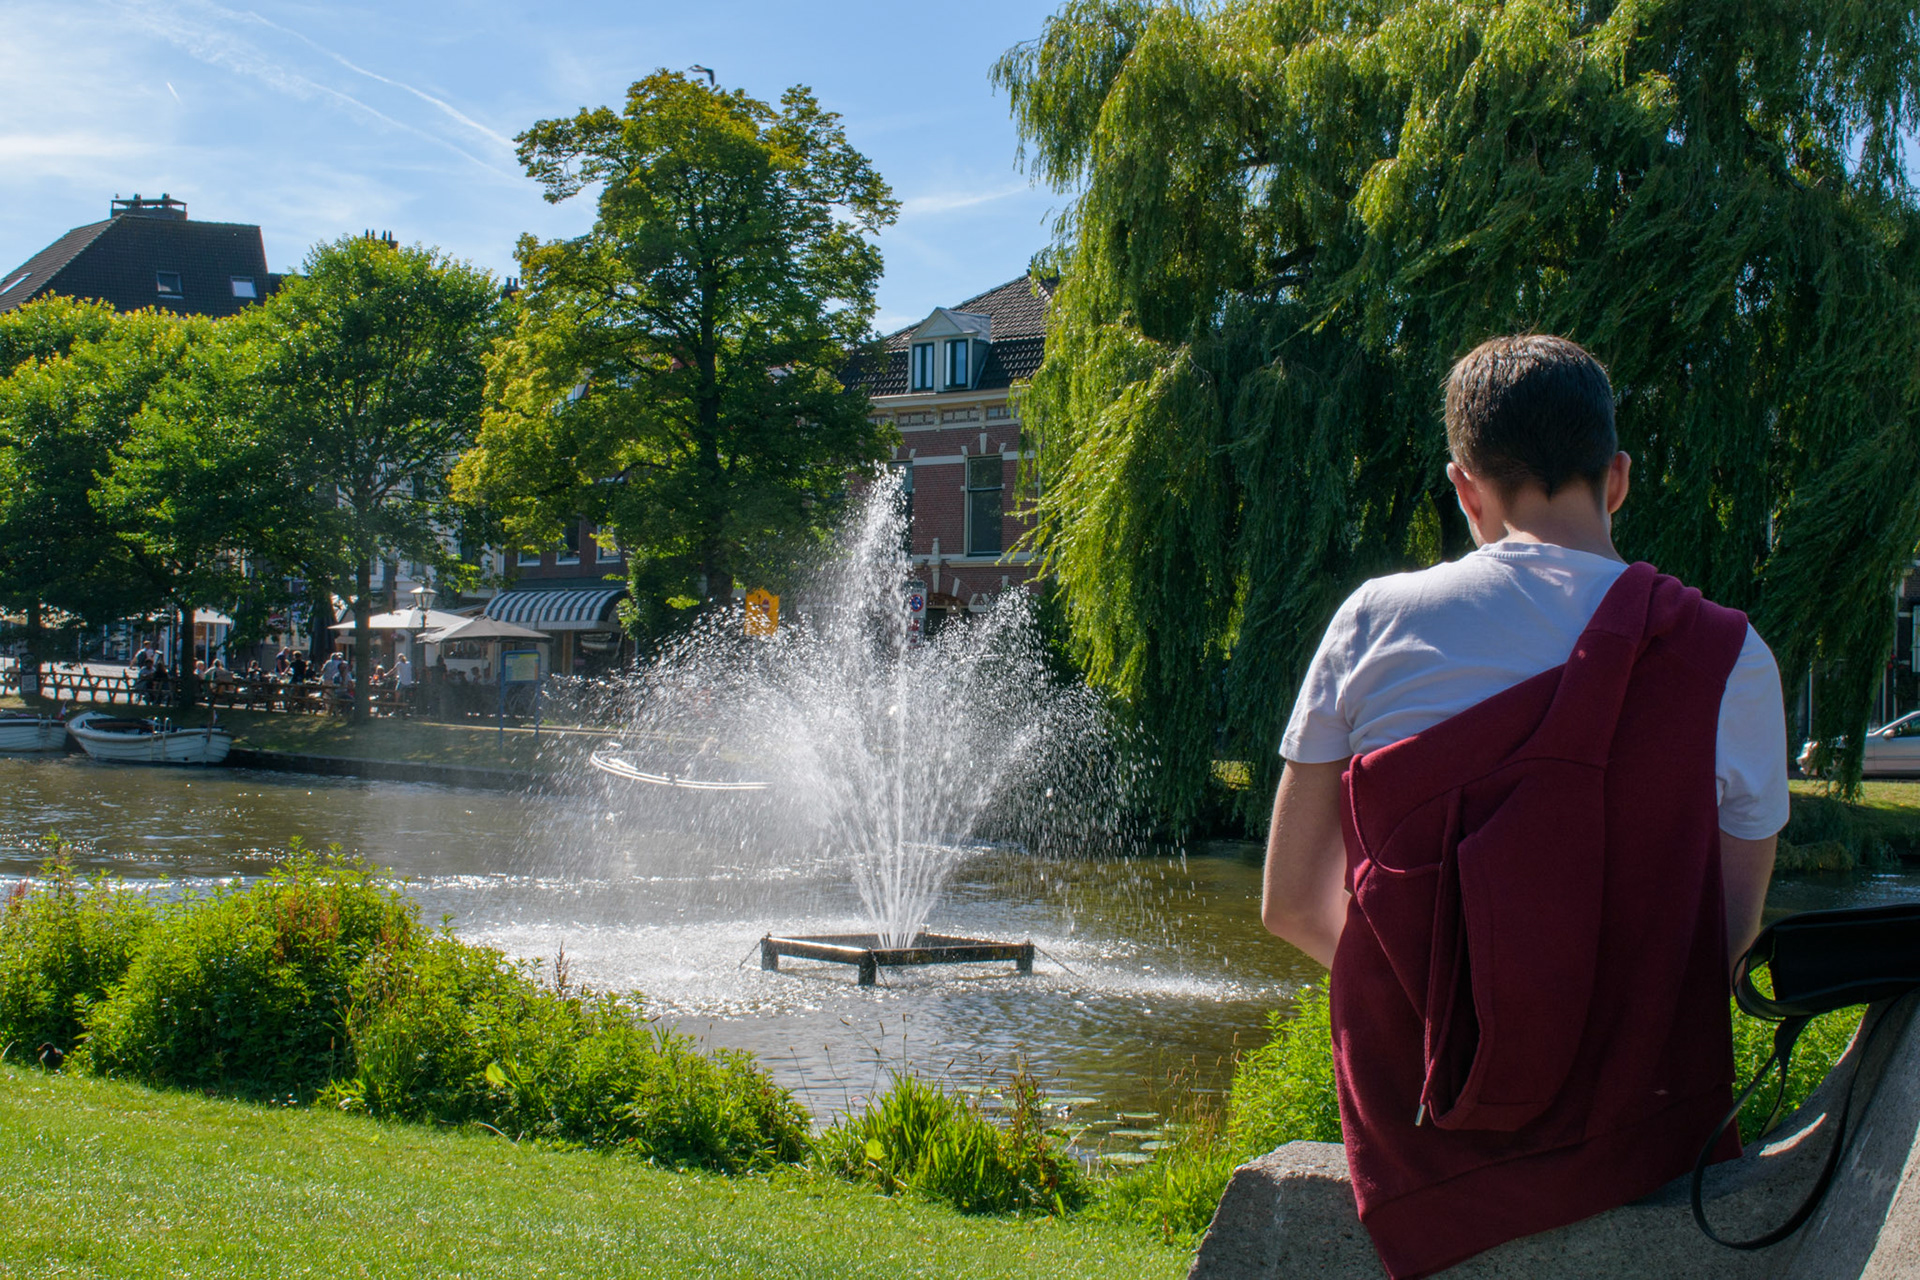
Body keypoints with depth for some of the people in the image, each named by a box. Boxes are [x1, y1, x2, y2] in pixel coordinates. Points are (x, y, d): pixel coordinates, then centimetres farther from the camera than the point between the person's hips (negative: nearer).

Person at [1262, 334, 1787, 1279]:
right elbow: (1730, 935, 1)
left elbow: (1291, 902, 2)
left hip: (1410, 1120, 1)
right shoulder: (1731, 660, -6)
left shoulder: (1376, 620, -3)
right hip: (1627, 1128, -1)